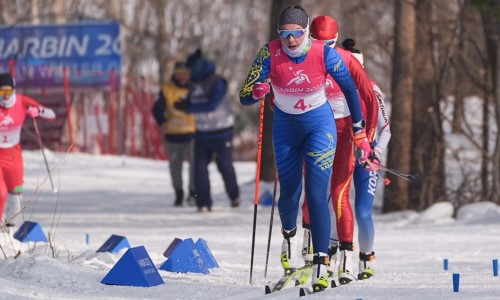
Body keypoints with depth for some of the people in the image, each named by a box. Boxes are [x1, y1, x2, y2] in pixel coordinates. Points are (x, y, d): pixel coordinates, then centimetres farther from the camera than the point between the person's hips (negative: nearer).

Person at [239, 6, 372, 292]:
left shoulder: (324, 54, -22)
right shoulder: (270, 54, -20)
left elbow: (350, 89, -8)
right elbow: (245, 97, -19)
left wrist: (360, 134, -4)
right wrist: (257, 91, -43)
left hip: (320, 126, -2)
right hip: (285, 127, 2)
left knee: (317, 194, -16)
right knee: (289, 193, 13)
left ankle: (321, 263, -14)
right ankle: (290, 235, 47)